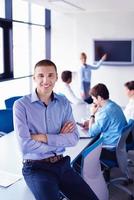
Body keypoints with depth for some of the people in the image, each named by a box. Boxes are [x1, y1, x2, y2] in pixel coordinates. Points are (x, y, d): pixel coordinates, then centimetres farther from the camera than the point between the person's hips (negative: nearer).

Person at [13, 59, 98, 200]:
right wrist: (60, 139, -7)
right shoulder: (21, 105, -8)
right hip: (35, 167, -4)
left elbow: (74, 138, -3)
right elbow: (25, 145, -16)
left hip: (61, 163, 4)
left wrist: (44, 137, -15)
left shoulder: (64, 103, 5)